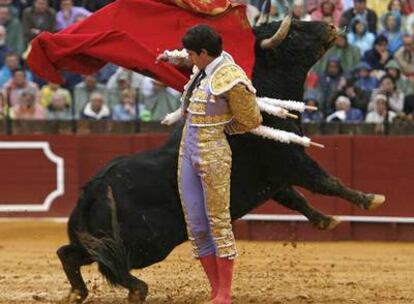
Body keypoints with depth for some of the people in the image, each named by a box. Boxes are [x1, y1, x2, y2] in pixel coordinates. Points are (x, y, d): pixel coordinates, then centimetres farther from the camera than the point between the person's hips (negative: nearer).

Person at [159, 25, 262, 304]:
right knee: (196, 225, 8)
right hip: (188, 152, 9)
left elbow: (251, 121, -5)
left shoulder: (231, 80, -17)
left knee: (218, 221, -4)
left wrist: (220, 127, 6)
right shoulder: (204, 69, 5)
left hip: (213, 153, -9)